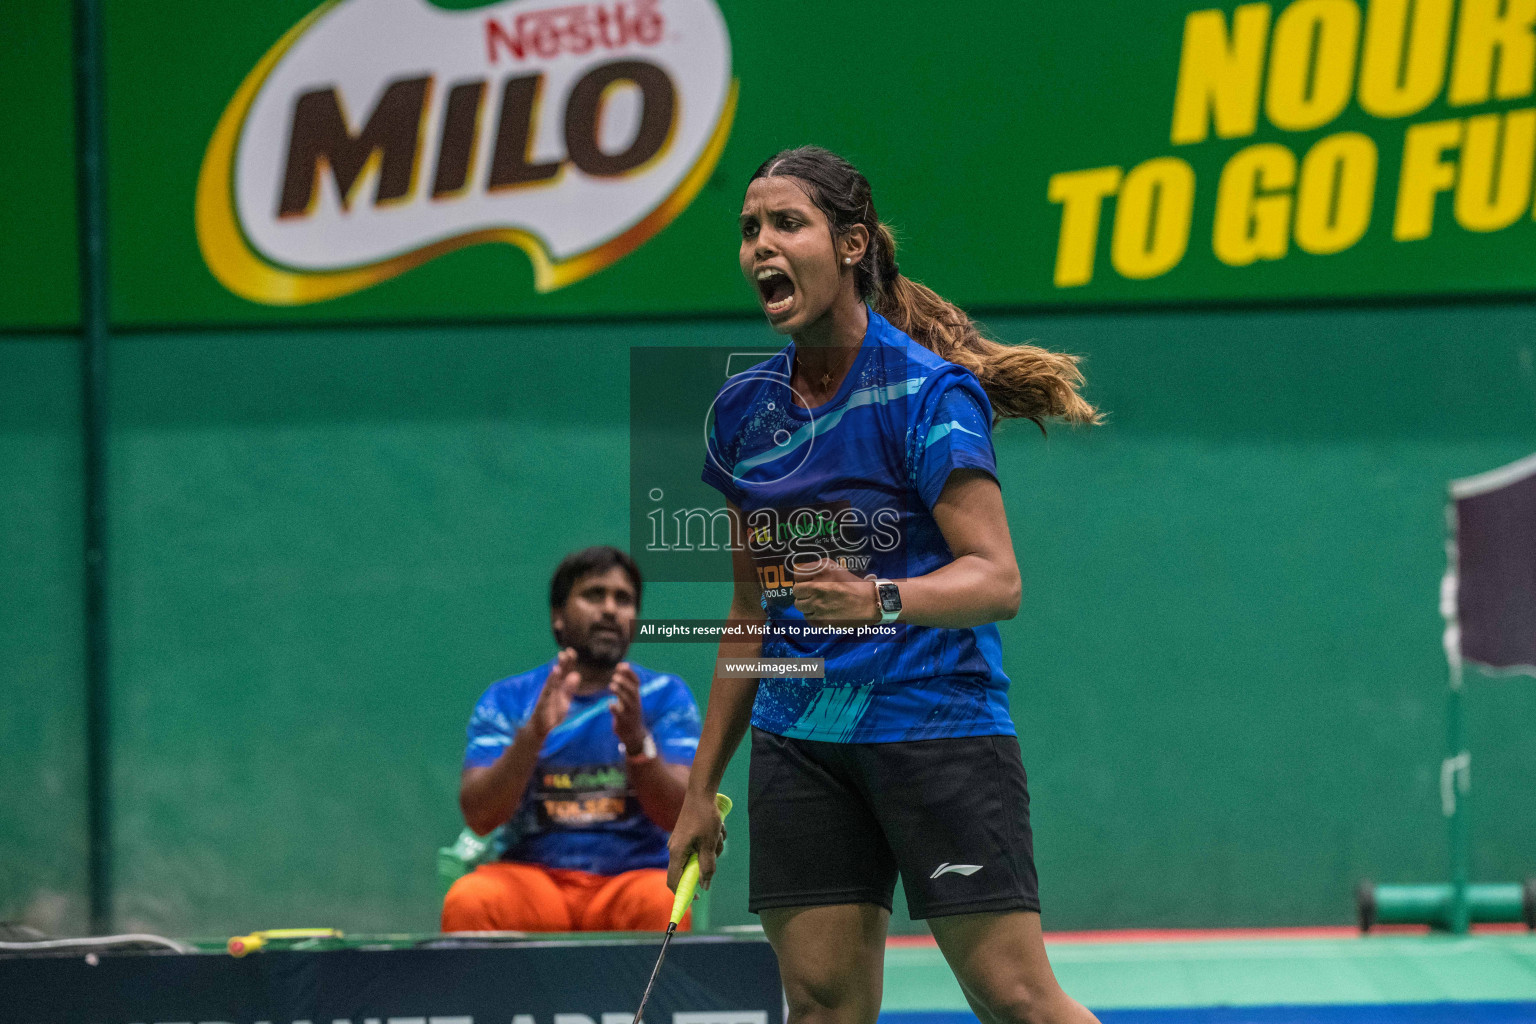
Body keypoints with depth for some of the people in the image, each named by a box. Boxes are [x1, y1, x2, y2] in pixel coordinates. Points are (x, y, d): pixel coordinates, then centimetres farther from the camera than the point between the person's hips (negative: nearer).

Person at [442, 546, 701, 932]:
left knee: (663, 901, -35)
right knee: (468, 901, -33)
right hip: (532, 875, 0)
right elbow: (479, 816, -6)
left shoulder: (664, 695, 7)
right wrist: (533, 734, -22)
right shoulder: (507, 699, 7)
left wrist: (636, 741, -24)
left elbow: (679, 814, -6)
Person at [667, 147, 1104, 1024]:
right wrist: (702, 787, 19)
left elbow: (997, 579, -16)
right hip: (799, 738, 6)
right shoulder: (744, 410, 10)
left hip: (937, 726, -6)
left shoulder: (927, 392, -9)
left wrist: (881, 600, -36)